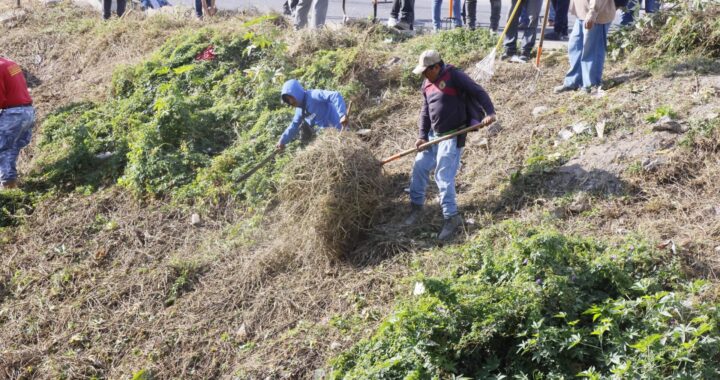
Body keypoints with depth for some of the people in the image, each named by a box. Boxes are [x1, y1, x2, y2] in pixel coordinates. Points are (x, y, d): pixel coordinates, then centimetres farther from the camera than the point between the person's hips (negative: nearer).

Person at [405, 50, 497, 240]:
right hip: (433, 135, 8)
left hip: (452, 137, -8)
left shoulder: (454, 76, -14)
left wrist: (489, 112, -27)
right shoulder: (427, 84, 9)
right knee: (419, 168, 8)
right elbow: (425, 111, 14)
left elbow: (478, 92, -14)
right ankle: (416, 206, 24)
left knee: (443, 176, -11)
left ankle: (452, 217, -4)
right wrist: (422, 135, 4)